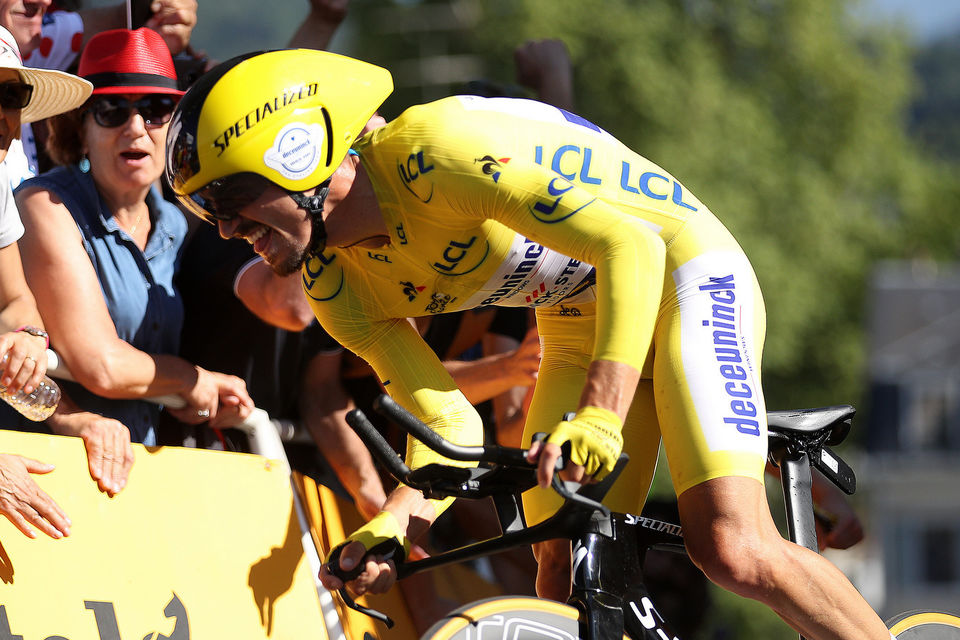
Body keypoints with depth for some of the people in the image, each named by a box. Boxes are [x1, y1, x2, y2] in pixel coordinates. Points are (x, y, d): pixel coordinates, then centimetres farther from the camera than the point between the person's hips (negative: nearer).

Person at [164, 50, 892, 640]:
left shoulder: (430, 150, -30)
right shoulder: (338, 286, -6)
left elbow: (631, 246, -34)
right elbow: (449, 425, -4)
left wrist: (600, 416, -45)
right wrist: (393, 522, -25)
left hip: (678, 270, -8)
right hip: (578, 326, 8)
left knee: (733, 550, -22)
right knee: (562, 573, -4)